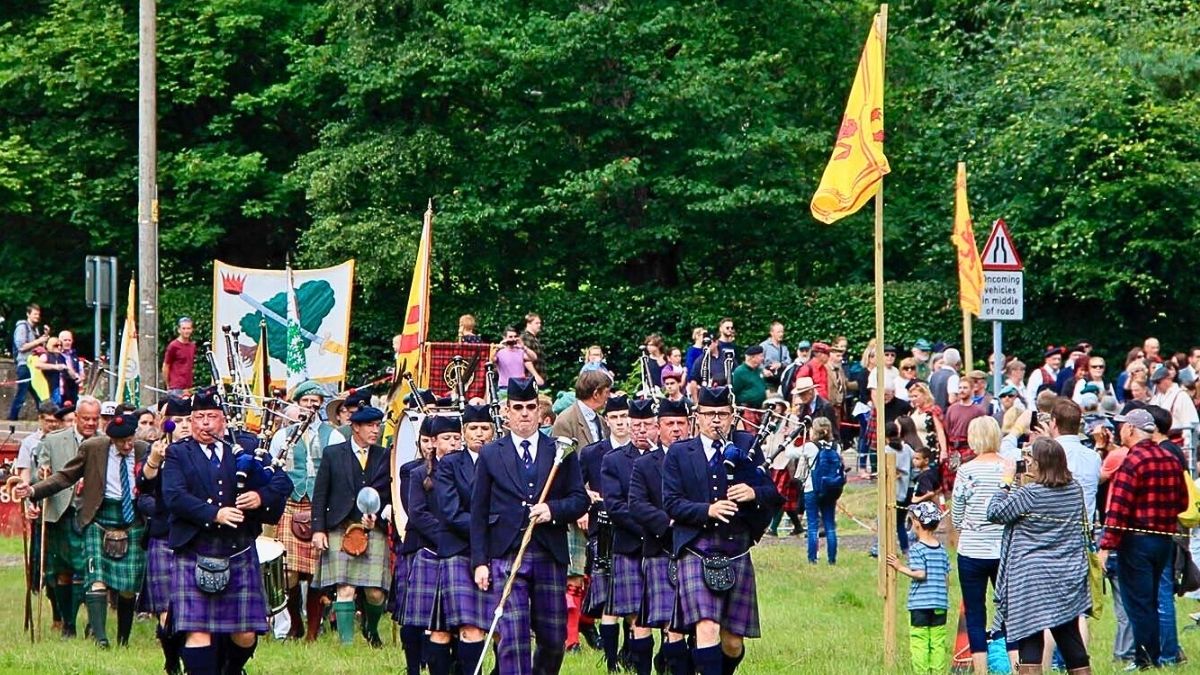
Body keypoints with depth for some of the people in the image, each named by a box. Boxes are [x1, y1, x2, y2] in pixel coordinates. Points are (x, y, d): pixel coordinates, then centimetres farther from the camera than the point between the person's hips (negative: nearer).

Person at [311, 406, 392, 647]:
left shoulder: (385, 456, 11)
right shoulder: (333, 454, 6)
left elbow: (389, 494, 12)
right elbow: (320, 494, 5)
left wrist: (376, 515, -7)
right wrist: (318, 529, -3)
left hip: (374, 530, 2)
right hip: (340, 530, -1)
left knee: (376, 593, -3)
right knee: (345, 590, -8)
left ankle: (371, 630, 26)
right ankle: (346, 643, -4)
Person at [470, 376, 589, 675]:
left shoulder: (561, 451, 10)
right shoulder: (491, 455, 8)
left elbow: (581, 500, 8)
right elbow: (479, 513, 7)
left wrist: (553, 509, -13)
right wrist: (480, 561, 0)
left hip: (550, 557, 2)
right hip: (506, 557, -2)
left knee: (553, 639, 5)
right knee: (512, 636, -11)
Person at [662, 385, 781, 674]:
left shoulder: (747, 446, 10)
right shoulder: (679, 453, 6)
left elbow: (773, 493, 10)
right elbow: (671, 503, -1)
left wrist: (754, 493, -13)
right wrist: (707, 510, -17)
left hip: (737, 552, 2)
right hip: (697, 551, -2)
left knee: (732, 642, 6)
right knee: (706, 629, -19)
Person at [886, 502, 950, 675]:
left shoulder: (916, 549, -8)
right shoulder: (942, 549, 9)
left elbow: (920, 574, -17)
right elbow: (946, 577, 12)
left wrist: (901, 568, -6)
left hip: (920, 604, -5)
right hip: (940, 605, 5)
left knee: (919, 642, -3)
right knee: (938, 643, 6)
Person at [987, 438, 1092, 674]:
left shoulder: (1029, 494, -13)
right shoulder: (1075, 490, 3)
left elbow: (995, 512, -5)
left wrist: (1006, 482, 4)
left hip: (1031, 581, -5)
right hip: (1067, 581, 5)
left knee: (1030, 644, -4)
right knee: (1072, 643, 12)